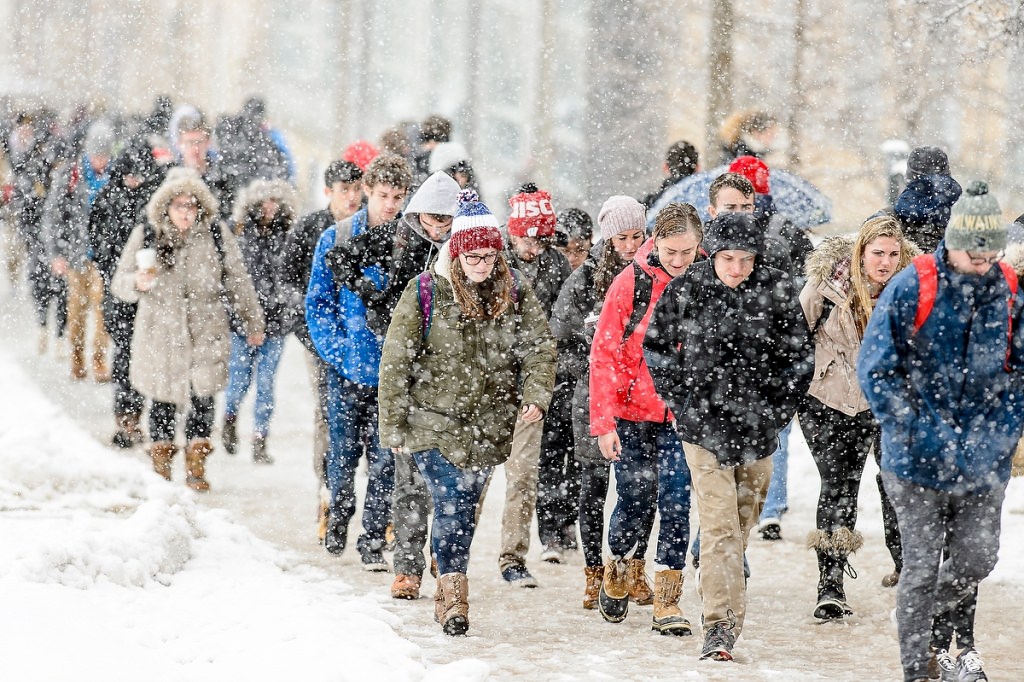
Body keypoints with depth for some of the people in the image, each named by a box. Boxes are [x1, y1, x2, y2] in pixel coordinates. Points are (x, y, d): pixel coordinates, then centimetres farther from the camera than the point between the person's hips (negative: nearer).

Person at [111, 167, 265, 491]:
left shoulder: (216, 236, 1)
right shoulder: (145, 236, 0)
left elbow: (237, 281, 11)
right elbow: (120, 283, 2)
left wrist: (252, 322, 17)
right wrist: (138, 282, -21)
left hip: (206, 333, 0)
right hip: (160, 333, 0)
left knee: (202, 398, -3)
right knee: (162, 400, 5)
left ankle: (196, 466, 10)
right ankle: (160, 464, 20)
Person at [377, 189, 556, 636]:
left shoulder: (514, 292, 0)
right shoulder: (427, 293, -9)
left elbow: (539, 346, 2)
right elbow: (396, 361, -4)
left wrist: (535, 395, -16)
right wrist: (392, 425, -4)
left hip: (489, 426, 3)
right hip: (435, 420, -3)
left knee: (466, 508, 11)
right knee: (450, 505, -12)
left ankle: (448, 577, 28)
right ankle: (454, 596, -6)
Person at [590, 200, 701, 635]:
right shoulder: (630, 284, -7)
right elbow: (604, 355, -4)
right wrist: (604, 422, -8)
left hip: (684, 416, 1)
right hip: (634, 413, 0)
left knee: (676, 503, -6)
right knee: (635, 502, 5)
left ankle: (667, 602, 1)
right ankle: (617, 572, 34)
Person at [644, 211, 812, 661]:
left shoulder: (777, 291, -3)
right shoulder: (685, 290, -4)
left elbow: (801, 354, 6)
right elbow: (655, 347, 8)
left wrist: (779, 408, 1)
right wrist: (680, 400, 1)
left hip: (758, 425, 2)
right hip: (703, 423, -2)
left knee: (742, 523, 11)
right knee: (719, 525, -11)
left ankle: (724, 615, 26)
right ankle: (719, 625, -14)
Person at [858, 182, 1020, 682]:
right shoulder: (910, 289, -10)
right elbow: (875, 371, -11)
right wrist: (921, 433, -16)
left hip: (983, 465, 4)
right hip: (918, 461, -4)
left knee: (976, 559, 10)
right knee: (922, 567, -1)